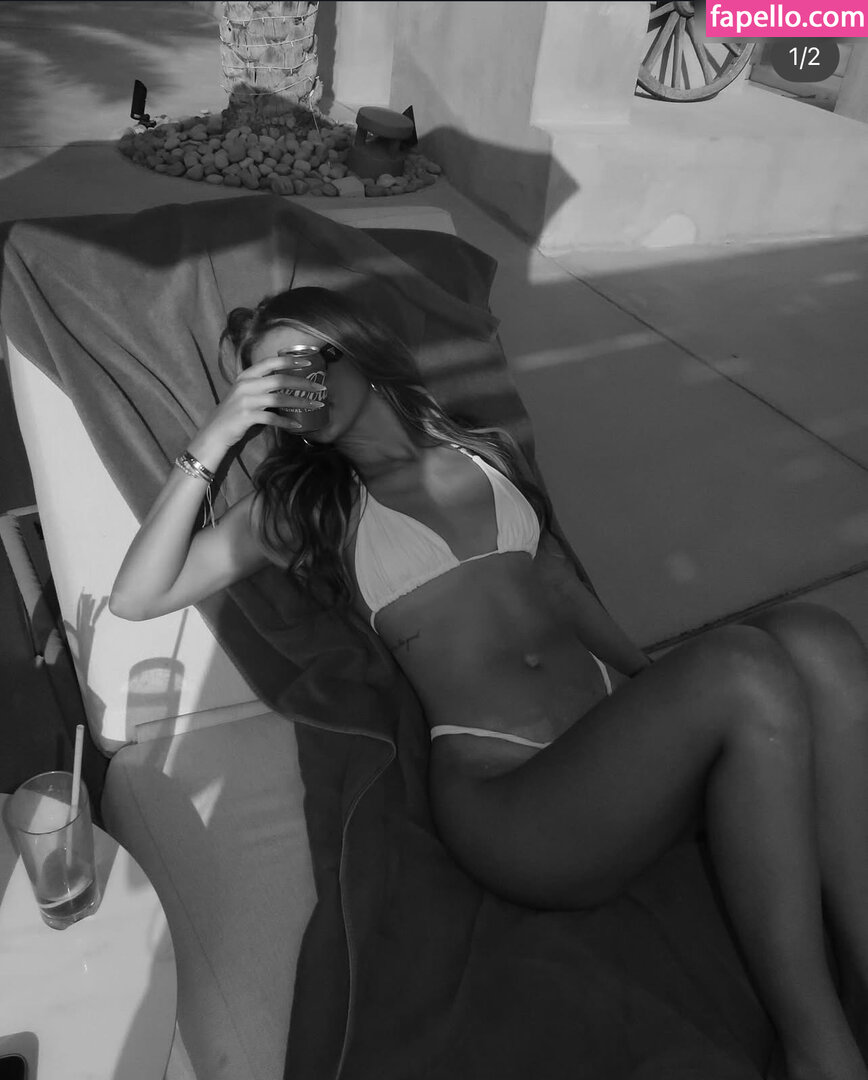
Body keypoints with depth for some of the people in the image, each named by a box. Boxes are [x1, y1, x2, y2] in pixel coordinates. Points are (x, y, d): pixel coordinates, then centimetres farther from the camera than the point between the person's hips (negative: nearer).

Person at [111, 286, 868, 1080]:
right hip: (507, 795, -4)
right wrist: (211, 445, 0)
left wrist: (666, 690, 16)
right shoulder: (301, 508, 13)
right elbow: (136, 598, 8)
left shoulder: (490, 450, 22)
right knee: (746, 671, -28)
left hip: (625, 734, 5)